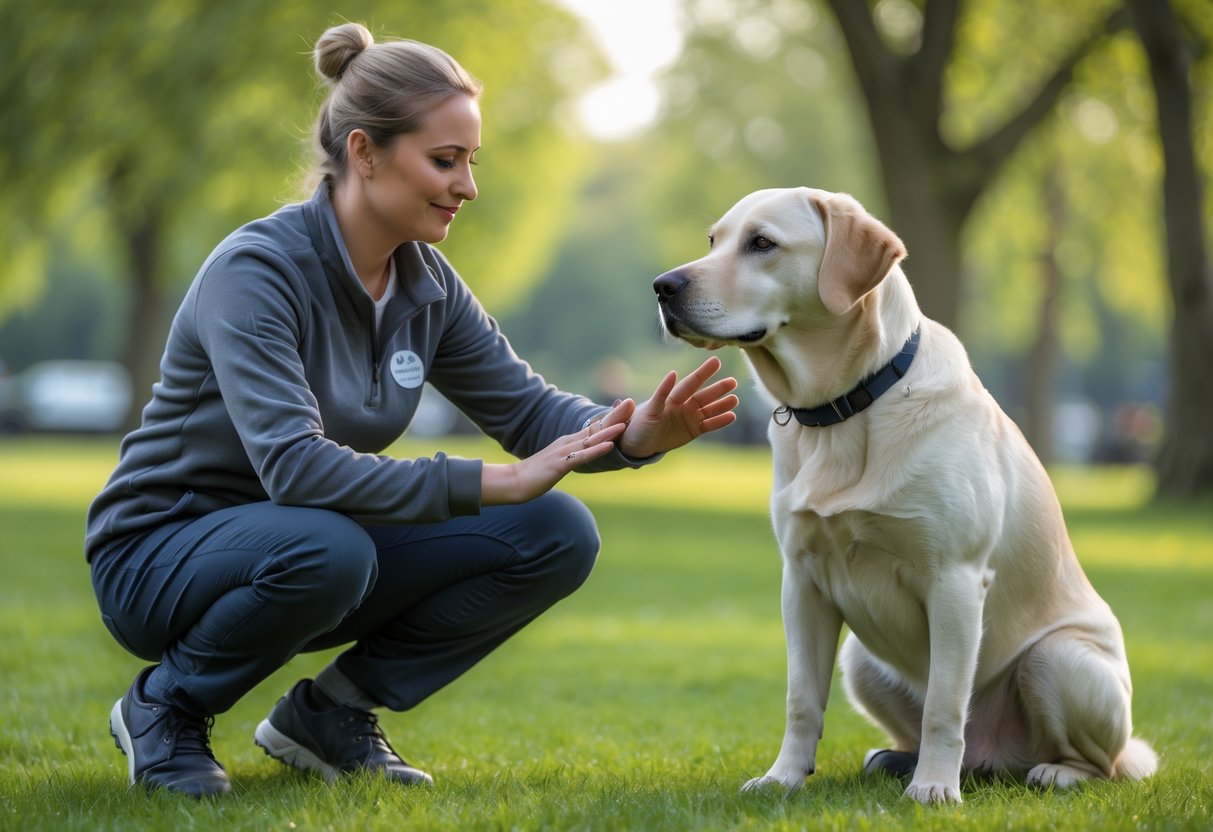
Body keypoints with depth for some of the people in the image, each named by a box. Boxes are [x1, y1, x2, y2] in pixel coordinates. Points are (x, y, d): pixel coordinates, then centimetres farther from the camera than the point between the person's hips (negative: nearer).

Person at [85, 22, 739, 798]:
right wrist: (489, 484, -38)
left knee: (557, 534, -9)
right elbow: (292, 465, -35)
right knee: (325, 547, -40)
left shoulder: (427, 284, -1)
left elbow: (528, 409, 1)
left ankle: (330, 711, 3)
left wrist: (632, 437, -21)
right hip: (160, 556, -7)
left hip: (309, 545, 7)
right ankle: (165, 705, -10)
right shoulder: (255, 270, -24)